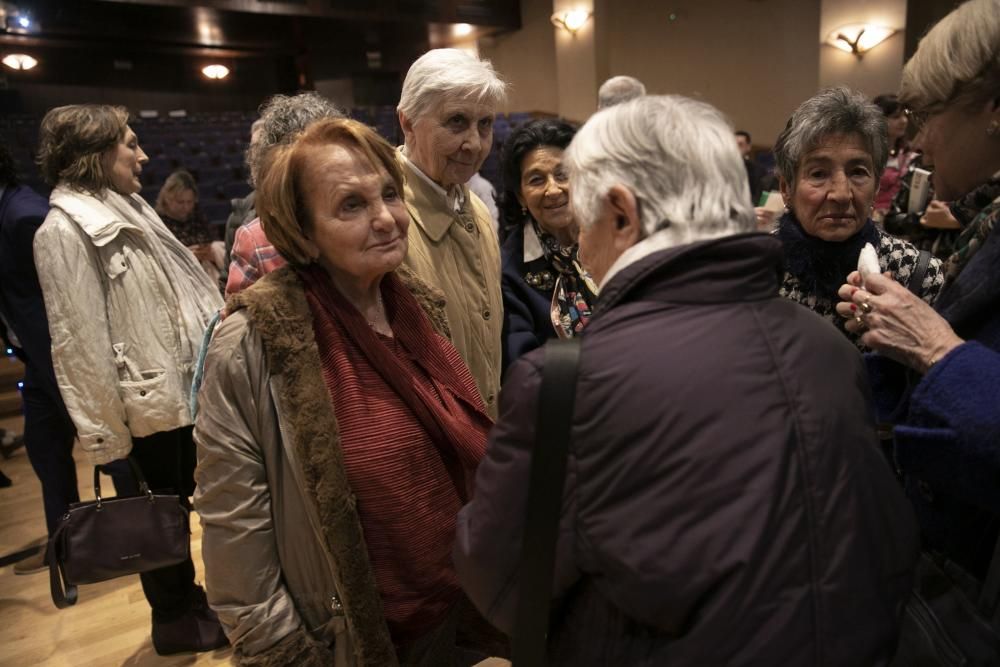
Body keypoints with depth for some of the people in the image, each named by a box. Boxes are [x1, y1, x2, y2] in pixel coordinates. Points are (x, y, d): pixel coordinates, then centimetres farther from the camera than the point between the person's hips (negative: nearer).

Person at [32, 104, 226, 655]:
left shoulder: (132, 211, 10)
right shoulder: (65, 231, -15)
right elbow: (79, 342, -18)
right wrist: (106, 435, -17)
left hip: (182, 391, 7)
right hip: (142, 410, -7)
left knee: (182, 504, 20)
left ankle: (189, 598, 40)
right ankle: (174, 621, 32)